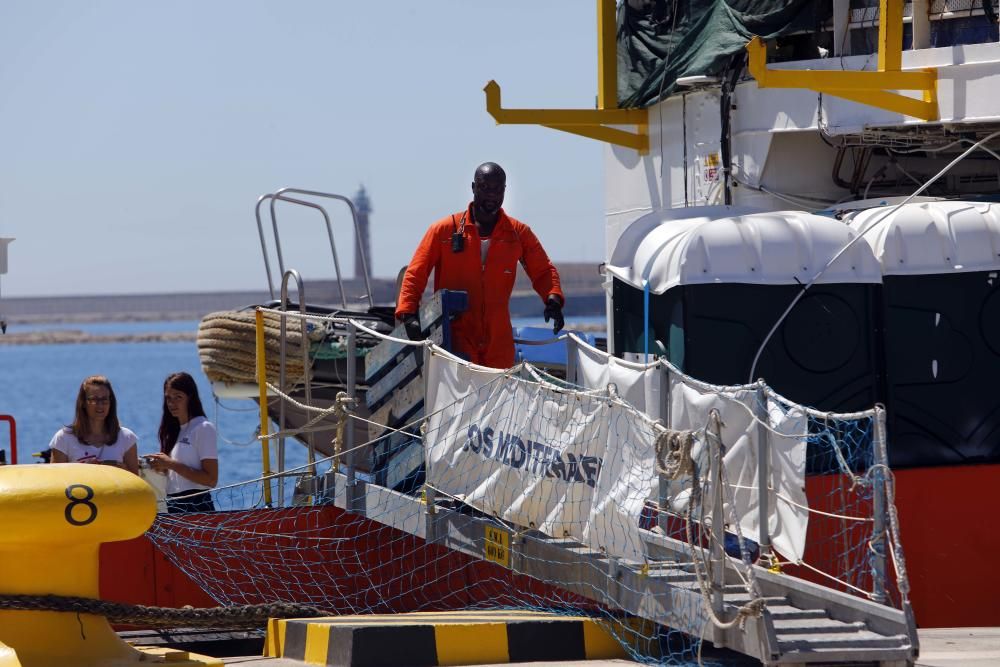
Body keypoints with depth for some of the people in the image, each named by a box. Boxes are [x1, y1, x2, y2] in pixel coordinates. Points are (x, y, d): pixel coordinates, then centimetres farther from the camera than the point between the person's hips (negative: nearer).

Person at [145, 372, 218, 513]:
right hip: (173, 507, 8)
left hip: (196, 507, -8)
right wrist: (162, 466, -1)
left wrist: (171, 464, -16)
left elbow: (211, 479, -14)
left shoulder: (203, 428, -6)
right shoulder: (174, 430, 17)